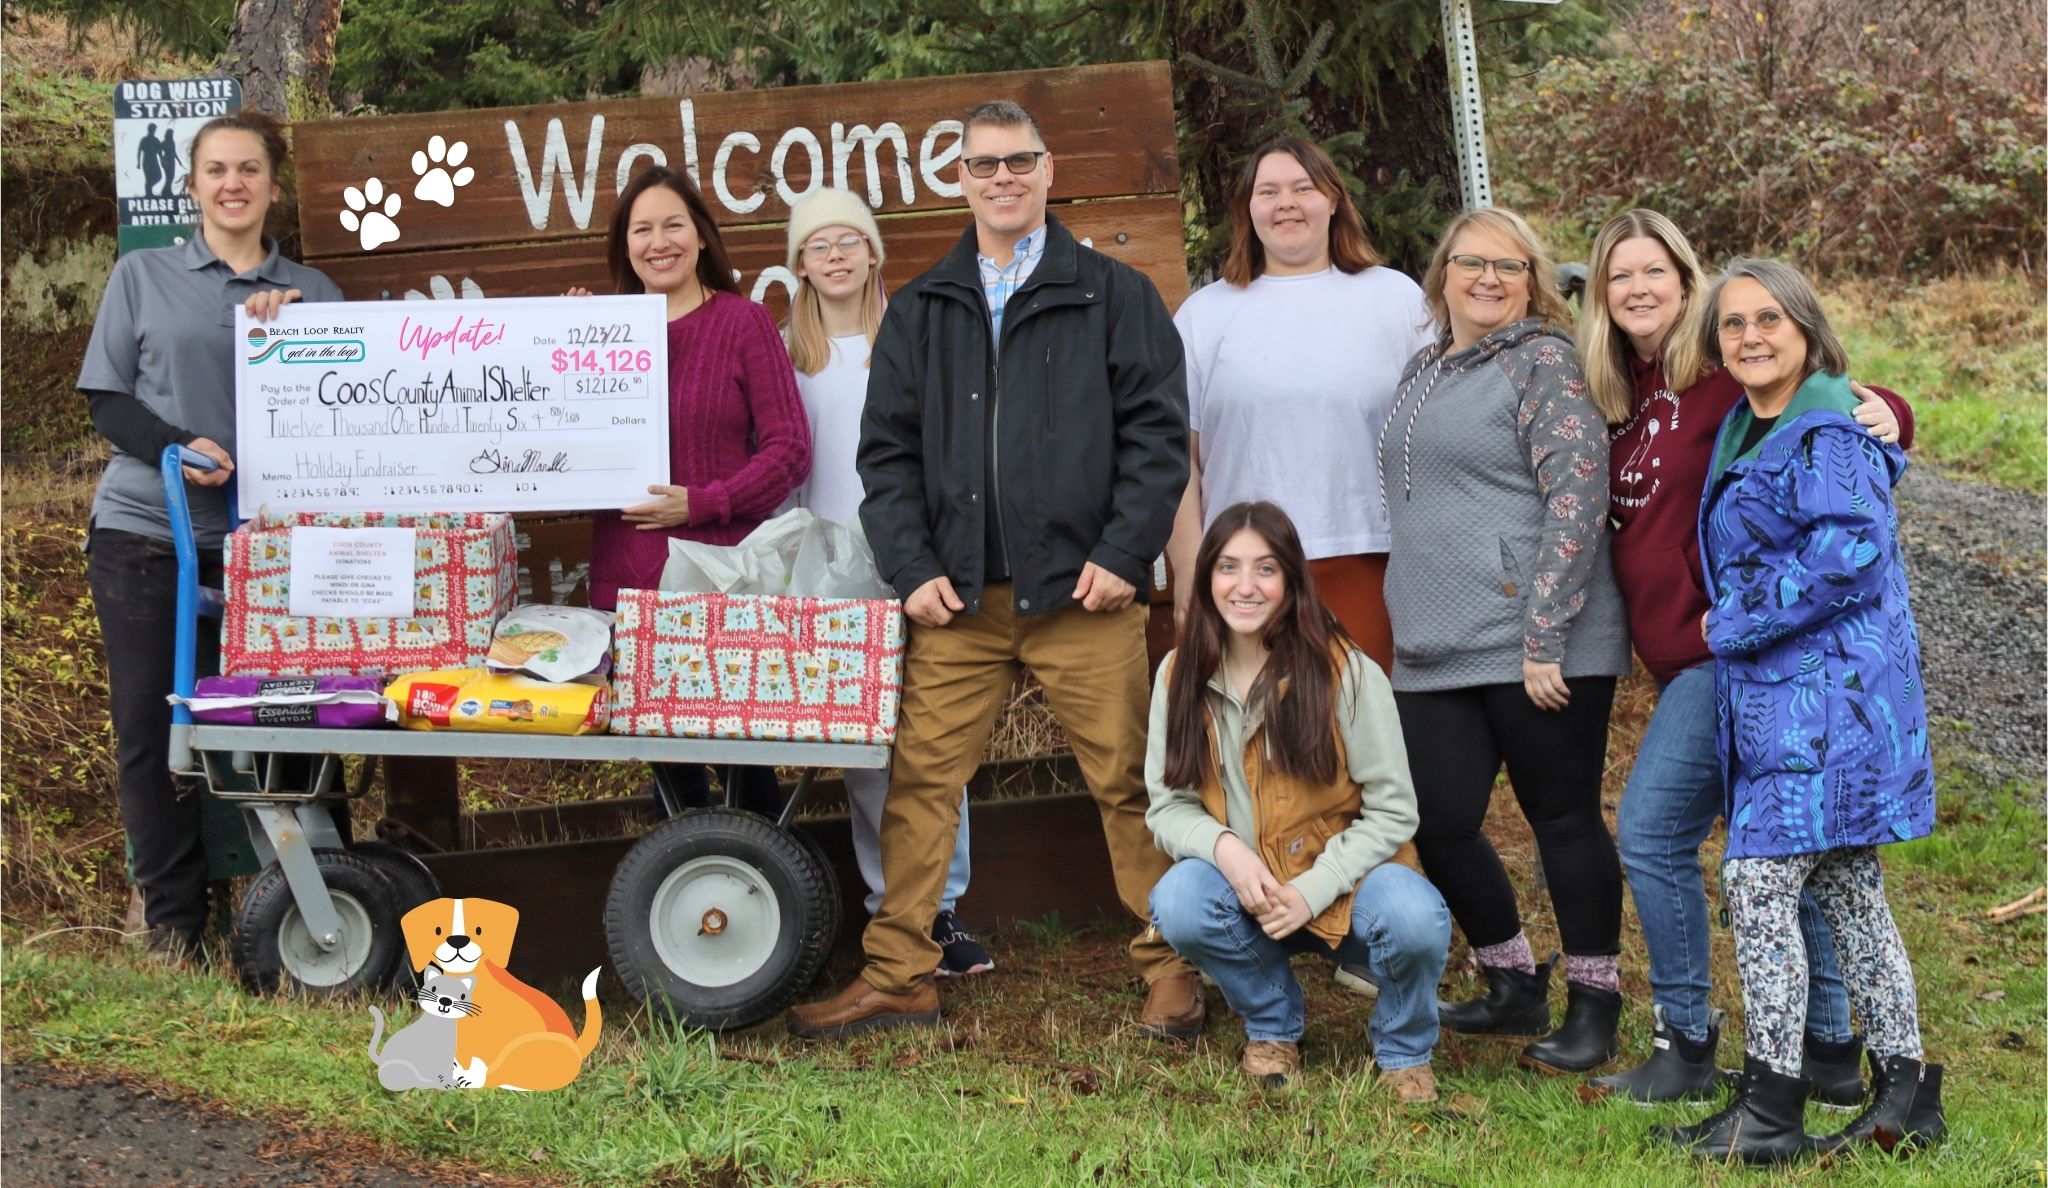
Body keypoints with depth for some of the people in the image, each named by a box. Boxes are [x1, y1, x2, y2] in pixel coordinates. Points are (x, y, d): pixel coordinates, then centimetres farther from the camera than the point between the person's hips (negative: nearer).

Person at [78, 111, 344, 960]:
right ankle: (172, 920, 7)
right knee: (150, 725, -1)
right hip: (143, 531, 0)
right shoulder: (143, 276, 7)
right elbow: (106, 400, 3)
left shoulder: (310, 292, 11)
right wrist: (180, 448, -14)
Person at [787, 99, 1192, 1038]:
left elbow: (1157, 430, 2)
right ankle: (897, 977, 10)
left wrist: (1123, 554, -8)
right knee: (921, 780, 1)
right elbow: (887, 449, 11)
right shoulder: (920, 311, 15)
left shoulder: (1115, 295, 7)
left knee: (1127, 781, 1)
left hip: (1082, 591, -2)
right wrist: (912, 567, -1)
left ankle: (1172, 965, 13)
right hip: (957, 598, 3)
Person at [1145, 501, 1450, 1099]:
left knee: (1414, 918, -34)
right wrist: (1224, 848, -23)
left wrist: (1311, 891, -21)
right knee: (1177, 904, -31)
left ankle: (1404, 1052, 1)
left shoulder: (1347, 673, -12)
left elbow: (1392, 811, -10)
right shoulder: (1181, 675, -2)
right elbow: (1167, 804, -1)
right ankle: (1272, 1027, 2)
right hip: (1238, 883, 2)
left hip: (1342, 880, -2)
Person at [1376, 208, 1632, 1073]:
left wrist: (1543, 638, -19)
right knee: (1438, 825, 6)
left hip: (1537, 650, -7)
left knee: (1564, 820, 3)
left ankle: (1593, 1008, 17)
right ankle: (1515, 986, 27)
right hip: (1434, 651, 7)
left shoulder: (1543, 361, -6)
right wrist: (1411, 621, 21)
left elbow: (1578, 499, -15)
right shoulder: (1423, 370, 17)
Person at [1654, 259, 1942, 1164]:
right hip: (1776, 691, 10)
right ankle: (1906, 1096, 19)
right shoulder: (1743, 433, 14)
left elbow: (1848, 554, -23)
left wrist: (1734, 622, -15)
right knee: (1846, 886, 12)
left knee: (1759, 879, -10)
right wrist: (1731, 626, 11)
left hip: (1827, 690, -10)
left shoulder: (1829, 433, -13)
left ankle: (1769, 1111, -5)